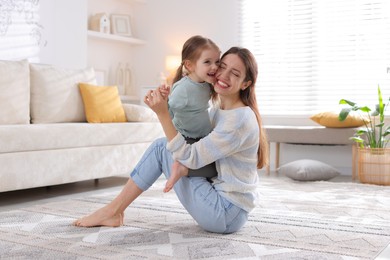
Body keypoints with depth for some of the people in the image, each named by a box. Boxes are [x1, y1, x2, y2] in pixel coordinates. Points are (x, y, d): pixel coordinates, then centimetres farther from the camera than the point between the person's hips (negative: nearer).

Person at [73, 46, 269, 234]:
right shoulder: (219, 110, 8)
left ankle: (113, 211, 5)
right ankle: (115, 210, 13)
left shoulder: (240, 119, -20)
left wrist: (162, 113, -24)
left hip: (226, 215, -9)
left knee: (161, 148, -6)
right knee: (165, 144, 8)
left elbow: (190, 158, -23)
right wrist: (167, 104, -3)